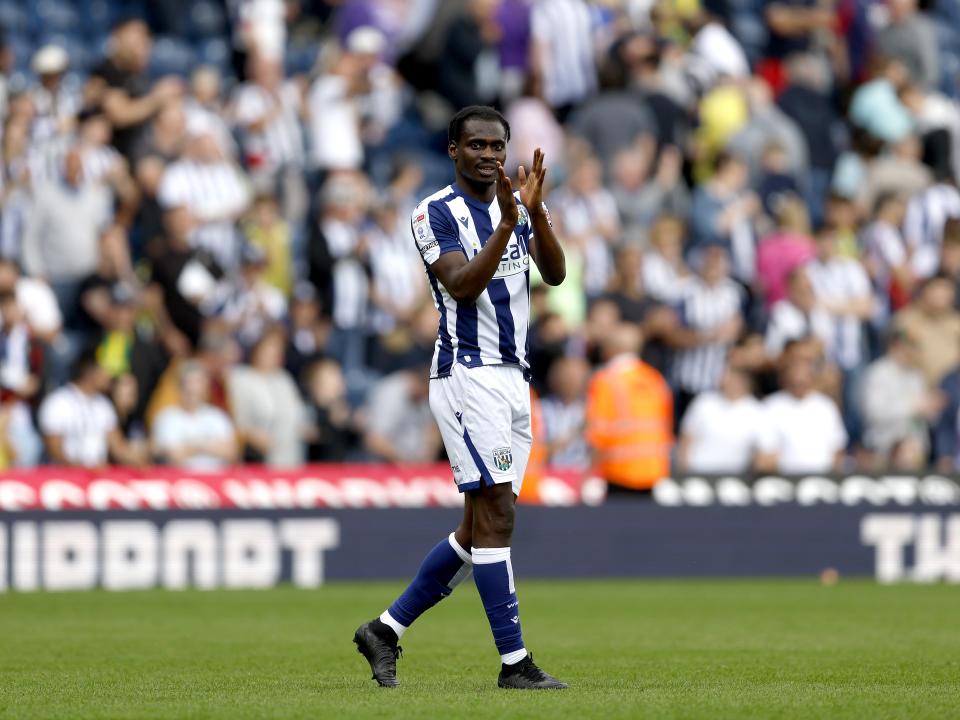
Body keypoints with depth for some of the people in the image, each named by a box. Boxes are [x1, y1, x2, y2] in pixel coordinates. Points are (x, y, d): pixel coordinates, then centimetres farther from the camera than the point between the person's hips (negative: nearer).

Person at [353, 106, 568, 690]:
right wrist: (506, 225, -30)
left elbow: (556, 273, -4)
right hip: (467, 374, -8)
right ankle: (515, 662, -11)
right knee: (497, 513, -12)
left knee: (479, 530, 9)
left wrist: (534, 210, -19)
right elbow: (462, 285, -20)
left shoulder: (520, 206, 12)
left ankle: (386, 630, 18)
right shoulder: (436, 213, -7)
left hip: (513, 378, 8)